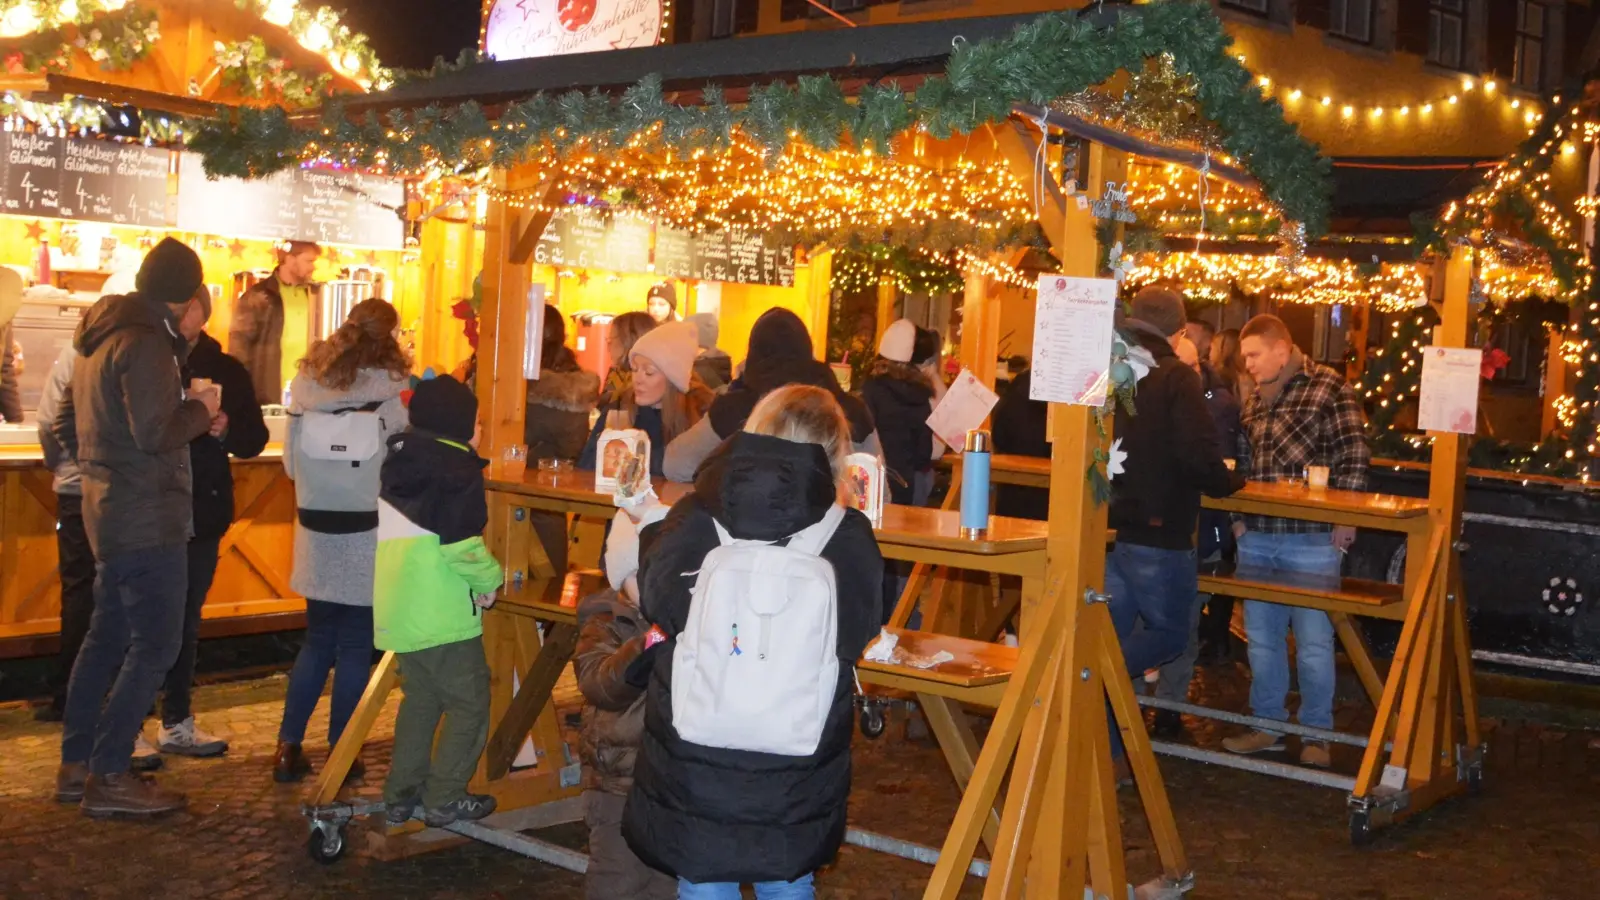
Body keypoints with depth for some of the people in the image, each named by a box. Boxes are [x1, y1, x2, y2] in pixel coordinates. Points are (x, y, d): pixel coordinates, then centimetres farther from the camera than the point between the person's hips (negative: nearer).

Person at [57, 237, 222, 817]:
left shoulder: (101, 334, 13)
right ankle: (108, 777, 0)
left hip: (110, 508, 10)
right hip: (146, 517, -10)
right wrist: (201, 409, -8)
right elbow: (155, 432, -25)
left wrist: (191, 414, 10)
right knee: (155, 645, -4)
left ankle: (76, 766, 23)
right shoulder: (145, 341, -18)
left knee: (107, 636, 16)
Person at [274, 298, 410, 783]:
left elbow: (291, 462, 7)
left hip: (315, 529, 4)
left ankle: (288, 746, 14)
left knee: (317, 640, 16)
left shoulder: (307, 382, 3)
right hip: (366, 533, -4)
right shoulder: (393, 390, -10)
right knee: (355, 646, 6)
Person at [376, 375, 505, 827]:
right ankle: (444, 799, 4)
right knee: (469, 703, 3)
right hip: (440, 612, -8)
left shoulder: (402, 461, 11)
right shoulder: (457, 471, -14)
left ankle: (401, 794, 23)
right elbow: (463, 546, -20)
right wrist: (491, 578, -3)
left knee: (421, 698, 20)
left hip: (399, 607, 8)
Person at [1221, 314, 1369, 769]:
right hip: (1256, 537, 6)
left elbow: (1354, 454, -9)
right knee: (1261, 636, 12)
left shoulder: (1328, 387, -6)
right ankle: (1268, 723, 23)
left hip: (1312, 538, -6)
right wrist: (1238, 516, 13)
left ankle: (1316, 732, 14)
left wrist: (1344, 519, -11)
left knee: (1313, 639, 2)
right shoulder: (1254, 400, 15)